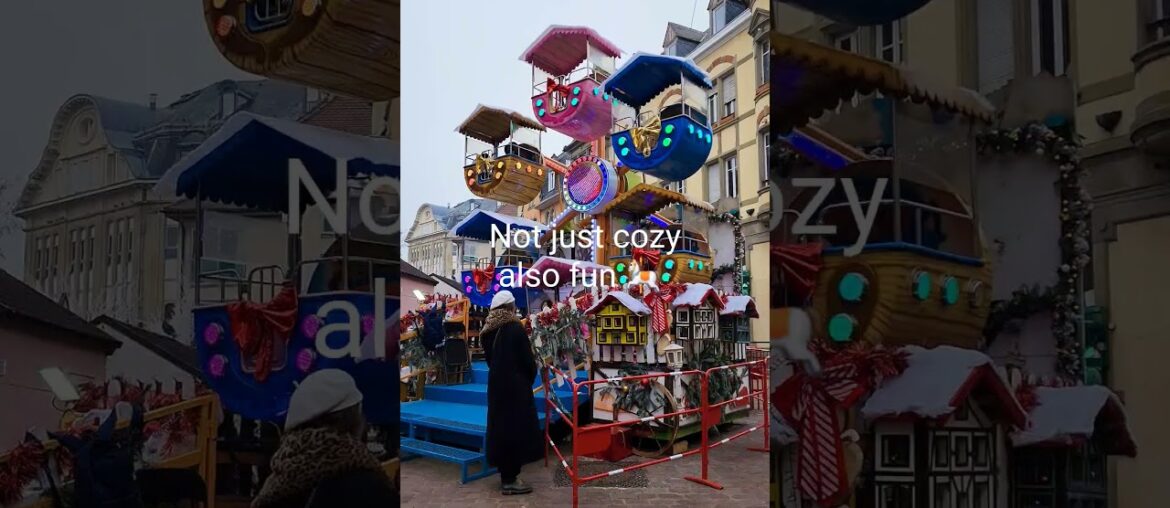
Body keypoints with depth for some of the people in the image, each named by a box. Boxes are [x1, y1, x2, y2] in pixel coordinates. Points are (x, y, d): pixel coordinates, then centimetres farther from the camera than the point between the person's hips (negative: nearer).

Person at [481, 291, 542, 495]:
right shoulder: (515, 329, -14)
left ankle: (506, 475, 22)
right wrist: (529, 379, 6)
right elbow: (528, 360, -11)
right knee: (516, 429, -1)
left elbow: (489, 358, 12)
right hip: (515, 386, -7)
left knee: (500, 428, 13)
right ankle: (510, 480, 1)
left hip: (496, 385, 7)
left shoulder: (489, 331, 6)